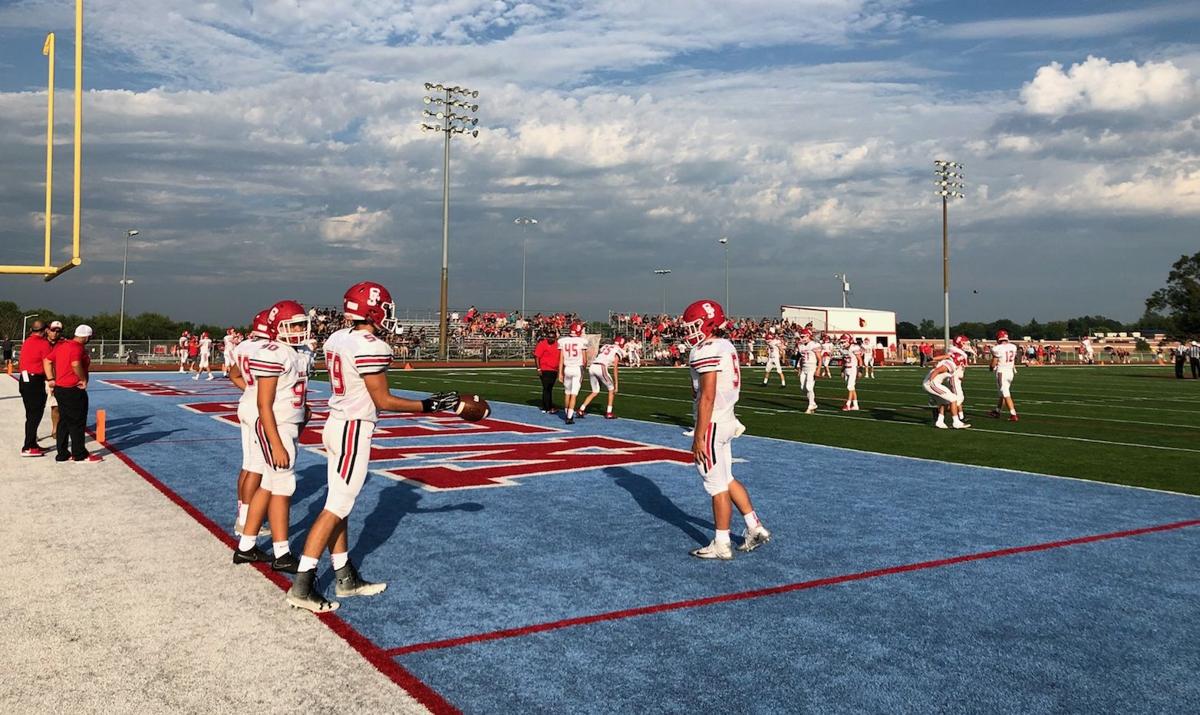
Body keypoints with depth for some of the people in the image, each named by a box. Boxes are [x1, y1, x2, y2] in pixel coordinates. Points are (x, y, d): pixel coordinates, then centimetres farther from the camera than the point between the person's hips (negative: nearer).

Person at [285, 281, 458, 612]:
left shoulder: (336, 339, 7)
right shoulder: (371, 348, -19)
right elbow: (383, 401, -15)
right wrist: (430, 405, -9)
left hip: (335, 423, 9)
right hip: (354, 430, -9)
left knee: (339, 505, 14)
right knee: (335, 508, -3)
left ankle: (346, 578, 25)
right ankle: (302, 586, 1)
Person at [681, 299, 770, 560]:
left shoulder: (705, 352, -19)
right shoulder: (726, 346, 10)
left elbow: (707, 397, -22)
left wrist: (699, 437, -19)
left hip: (712, 424, -9)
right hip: (727, 420, 9)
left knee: (717, 485, 1)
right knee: (727, 479, 19)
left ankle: (721, 545, 11)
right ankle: (755, 528, 23)